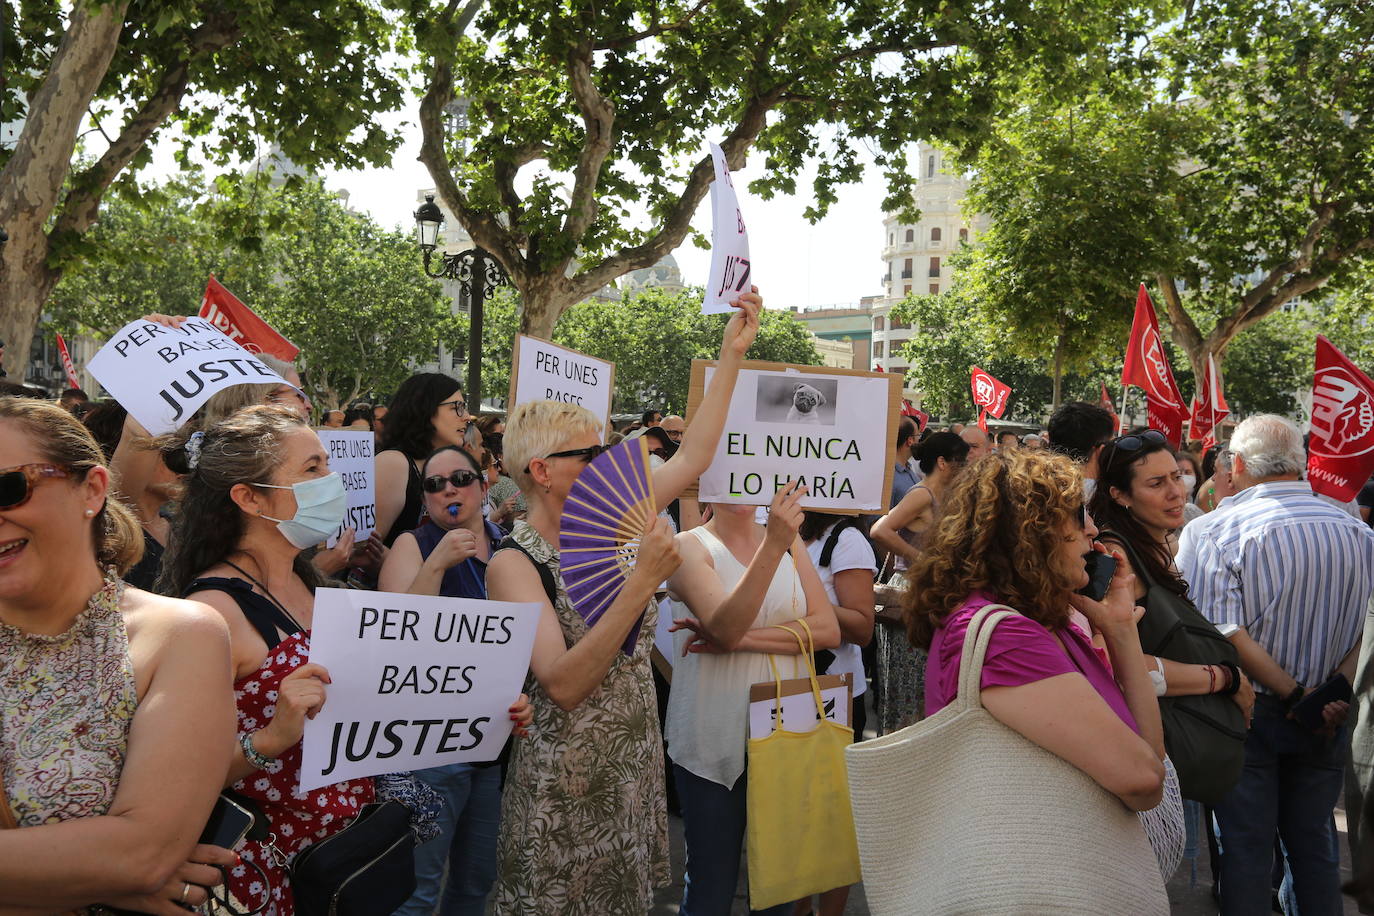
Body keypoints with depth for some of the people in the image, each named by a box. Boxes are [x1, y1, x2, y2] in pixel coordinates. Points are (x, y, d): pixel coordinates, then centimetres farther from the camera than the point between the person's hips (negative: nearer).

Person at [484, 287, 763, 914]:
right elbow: (564, 685, -28)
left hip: (635, 767, 6)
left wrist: (732, 355, 4)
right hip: (563, 787, -6)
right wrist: (642, 581, -34)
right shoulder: (514, 563, -16)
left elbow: (693, 457, 6)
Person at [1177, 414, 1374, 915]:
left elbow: (1222, 633, -21)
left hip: (1248, 713, -4)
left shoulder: (1212, 531, -15)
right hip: (1326, 722, 4)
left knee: (1245, 846, 7)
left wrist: (1294, 695, -16)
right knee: (1313, 841, 17)